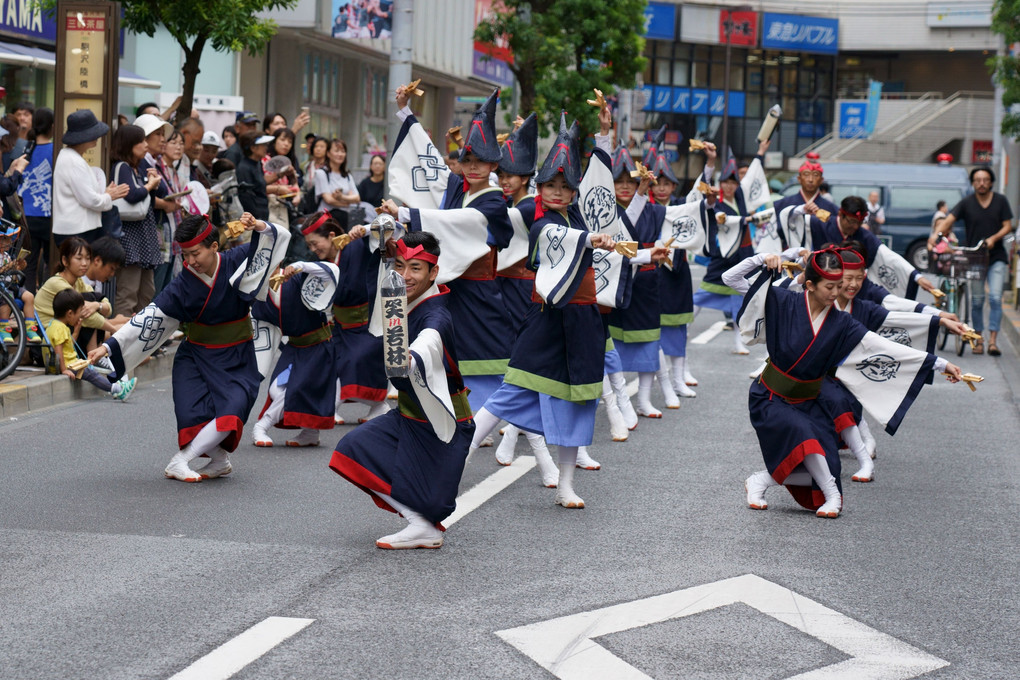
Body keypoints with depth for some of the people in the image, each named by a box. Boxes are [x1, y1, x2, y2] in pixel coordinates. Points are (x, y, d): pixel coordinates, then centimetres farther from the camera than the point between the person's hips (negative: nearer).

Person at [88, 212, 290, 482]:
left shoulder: (236, 263, -9)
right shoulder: (182, 286, -9)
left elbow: (278, 238, -5)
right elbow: (149, 318, -10)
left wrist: (259, 227, -28)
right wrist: (109, 346, -16)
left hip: (237, 361, 0)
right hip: (196, 356, 1)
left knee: (231, 414, -24)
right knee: (192, 415, -21)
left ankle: (180, 462, -11)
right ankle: (220, 461, 7)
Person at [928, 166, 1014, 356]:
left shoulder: (1000, 201, 2)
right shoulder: (966, 203, -2)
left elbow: (1007, 226, 1)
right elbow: (949, 220, -13)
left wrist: (994, 238, -18)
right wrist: (936, 234, -32)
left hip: (996, 257, 0)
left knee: (995, 298, -10)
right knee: (977, 300, 4)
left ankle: (993, 340, -9)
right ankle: (979, 339, 15)